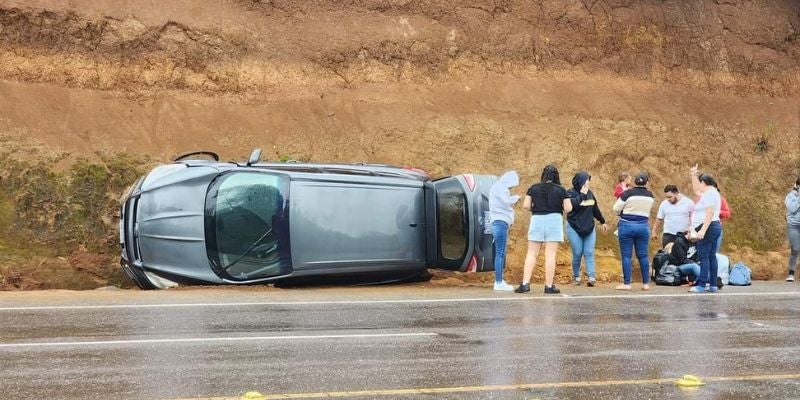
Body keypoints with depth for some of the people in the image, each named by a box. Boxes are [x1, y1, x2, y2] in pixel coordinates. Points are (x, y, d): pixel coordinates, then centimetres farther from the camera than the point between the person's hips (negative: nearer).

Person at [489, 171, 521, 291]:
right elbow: (506, 201, -19)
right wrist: (516, 198, -3)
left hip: (502, 223, 10)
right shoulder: (499, 187, -9)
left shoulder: (500, 188, 21)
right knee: (500, 253, -11)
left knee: (500, 253, 11)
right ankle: (498, 282, -12)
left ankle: (499, 281, 14)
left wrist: (512, 200, 5)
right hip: (500, 223, -10)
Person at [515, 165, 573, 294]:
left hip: (537, 220, 1)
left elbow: (525, 206, -1)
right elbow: (568, 208, -4)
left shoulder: (534, 188, 4)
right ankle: (549, 286, 2)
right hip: (554, 220, -1)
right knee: (550, 255, 1)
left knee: (531, 254, 6)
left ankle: (525, 283, -2)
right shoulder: (561, 190, 0)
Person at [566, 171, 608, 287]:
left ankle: (591, 277, -9)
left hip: (589, 228, 4)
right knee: (577, 254, -2)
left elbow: (595, 209, 21)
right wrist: (581, 195, -21)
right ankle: (576, 277, 13)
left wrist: (602, 221, 27)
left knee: (589, 253, -3)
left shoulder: (589, 193, 10)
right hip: (574, 229, -4)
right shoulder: (570, 193, -7)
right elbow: (571, 205, -27)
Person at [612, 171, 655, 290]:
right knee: (643, 255, 9)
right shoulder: (650, 195, 4)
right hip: (643, 226, 4)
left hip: (627, 225, -4)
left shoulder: (628, 193, -9)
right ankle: (646, 283, 11)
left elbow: (616, 209, -6)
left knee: (626, 256, 0)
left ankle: (627, 284, -1)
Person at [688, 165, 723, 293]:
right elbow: (695, 189, 36)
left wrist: (702, 230, -27)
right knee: (712, 256, 9)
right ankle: (713, 285, 9)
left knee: (704, 256, -11)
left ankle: (702, 285, -13)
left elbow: (710, 213, -23)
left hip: (707, 227, -10)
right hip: (715, 226, 10)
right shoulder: (711, 192, 18)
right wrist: (693, 175, 32)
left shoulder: (708, 194, -13)